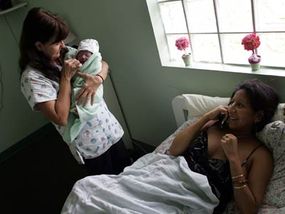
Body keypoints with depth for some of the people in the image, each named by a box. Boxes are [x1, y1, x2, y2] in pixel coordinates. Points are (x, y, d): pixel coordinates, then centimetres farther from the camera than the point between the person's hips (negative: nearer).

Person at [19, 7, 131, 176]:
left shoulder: (66, 54, 0)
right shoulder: (32, 77, -19)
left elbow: (103, 64, 7)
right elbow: (60, 118, -26)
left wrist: (97, 79, -16)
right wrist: (66, 77, -21)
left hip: (111, 128, 6)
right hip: (90, 145, -6)